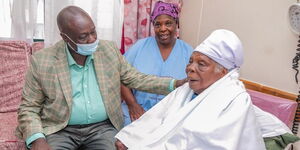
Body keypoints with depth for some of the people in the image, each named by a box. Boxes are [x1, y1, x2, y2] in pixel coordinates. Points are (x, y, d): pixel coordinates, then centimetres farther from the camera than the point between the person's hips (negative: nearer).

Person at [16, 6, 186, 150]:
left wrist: (176, 84, -4)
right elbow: (29, 108, -2)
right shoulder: (42, 61, -8)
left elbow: (136, 79, 8)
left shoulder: (109, 50, 0)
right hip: (60, 130, -2)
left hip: (102, 127, 2)